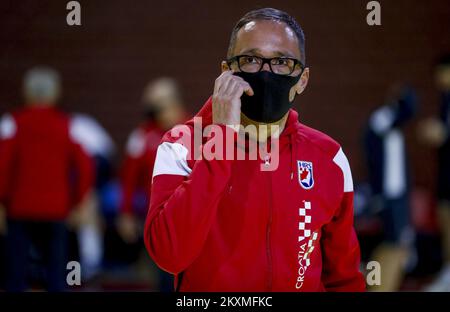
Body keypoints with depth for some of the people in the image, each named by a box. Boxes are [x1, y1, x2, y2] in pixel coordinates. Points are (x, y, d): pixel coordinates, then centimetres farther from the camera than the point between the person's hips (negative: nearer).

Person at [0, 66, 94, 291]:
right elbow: (84, 167, -3)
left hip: (19, 209, -2)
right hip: (56, 211, 2)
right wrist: (76, 203, 8)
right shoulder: (67, 125, 2)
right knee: (56, 273, 8)